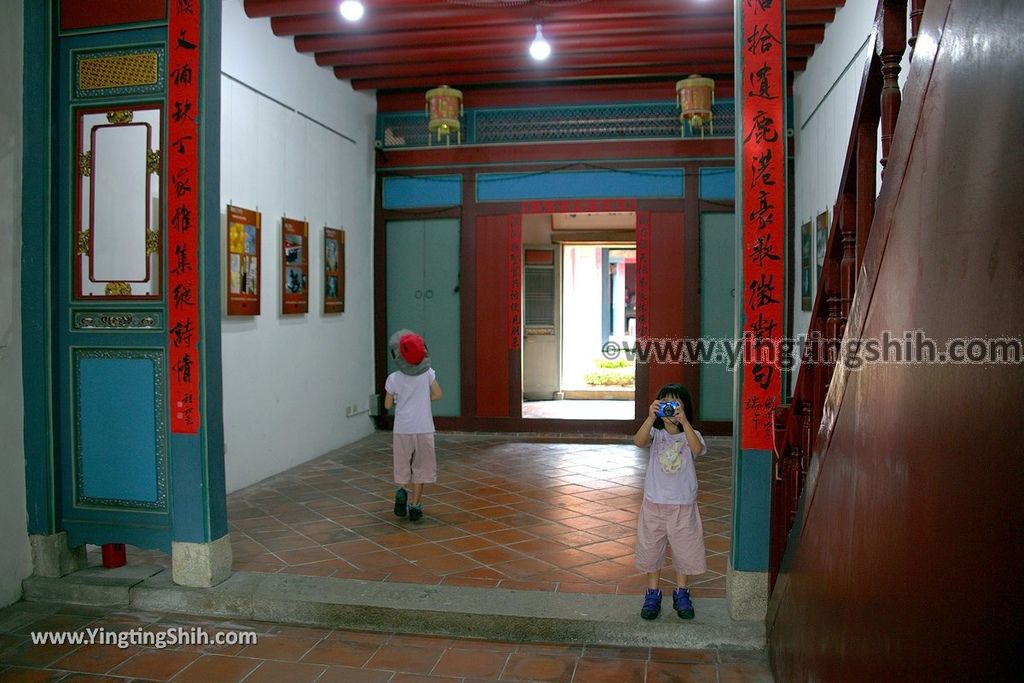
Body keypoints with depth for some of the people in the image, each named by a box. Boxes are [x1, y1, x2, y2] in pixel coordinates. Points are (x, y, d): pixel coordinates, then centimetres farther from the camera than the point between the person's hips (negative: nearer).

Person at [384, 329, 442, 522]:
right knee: (421, 466, 10)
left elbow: (388, 405, 1)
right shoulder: (428, 373, -4)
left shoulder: (394, 379, -5)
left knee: (403, 465, 15)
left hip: (402, 428, 0)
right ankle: (415, 505, 10)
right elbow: (437, 394, -1)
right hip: (424, 428, 0)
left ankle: (403, 491, -10)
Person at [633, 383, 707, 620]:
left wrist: (684, 421, -35)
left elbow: (697, 449, -27)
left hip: (683, 505, 0)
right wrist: (650, 417, -36)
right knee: (651, 548, 10)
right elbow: (639, 442, -25)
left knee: (684, 548, 11)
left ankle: (681, 594, 30)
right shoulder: (655, 433, -3)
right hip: (654, 503, 0)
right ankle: (653, 594, 27)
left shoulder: (691, 435, -4)